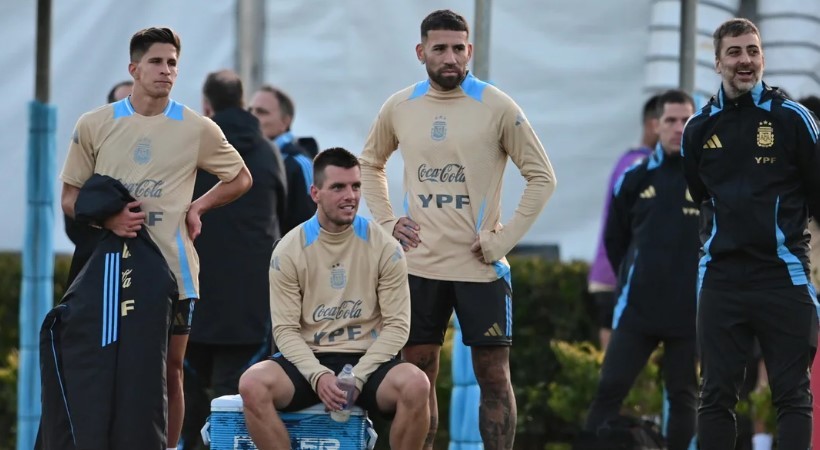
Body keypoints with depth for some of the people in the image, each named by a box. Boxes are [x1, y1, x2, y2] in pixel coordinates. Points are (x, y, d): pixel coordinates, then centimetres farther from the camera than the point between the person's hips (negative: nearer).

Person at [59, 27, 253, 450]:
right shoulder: (94, 126, 4)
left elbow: (241, 178, 17)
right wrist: (107, 218, -11)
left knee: (170, 371, 2)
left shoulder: (197, 129, 4)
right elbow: (70, 198, 8)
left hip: (172, 268, 0)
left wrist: (198, 206, 3)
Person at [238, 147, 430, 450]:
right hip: (309, 359, 0)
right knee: (252, 385, -31)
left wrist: (358, 375, -15)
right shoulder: (288, 251, -1)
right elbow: (285, 329, -2)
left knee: (416, 385, -33)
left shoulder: (384, 248, -1)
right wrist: (318, 376, -19)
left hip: (367, 360, 0)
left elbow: (397, 325, -2)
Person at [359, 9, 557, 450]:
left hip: (480, 266, -3)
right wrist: (386, 221, 8)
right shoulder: (399, 108, 5)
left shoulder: (497, 107, -5)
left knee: (493, 375, -2)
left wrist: (505, 238, -8)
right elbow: (370, 164, 22)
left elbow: (541, 177, -1)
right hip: (419, 263, 3)